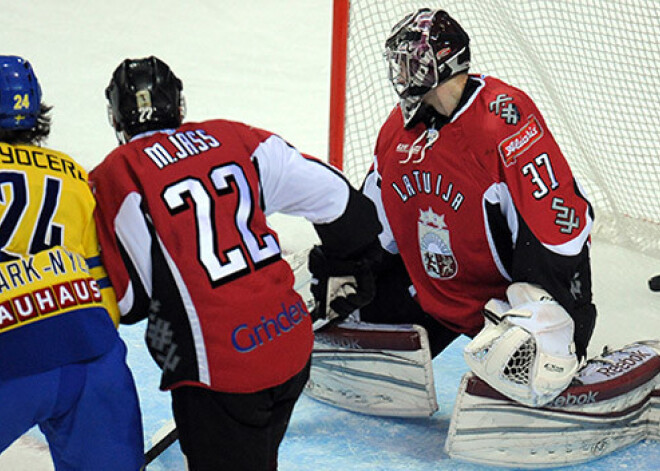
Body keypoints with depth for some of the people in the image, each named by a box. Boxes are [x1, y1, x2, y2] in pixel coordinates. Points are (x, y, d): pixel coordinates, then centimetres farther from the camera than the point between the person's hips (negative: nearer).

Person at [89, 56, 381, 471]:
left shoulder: (116, 175, -5)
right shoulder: (233, 138, 9)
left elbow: (130, 299, -9)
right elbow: (330, 192, 12)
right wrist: (362, 262, 29)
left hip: (219, 370, -6)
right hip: (293, 344, 6)